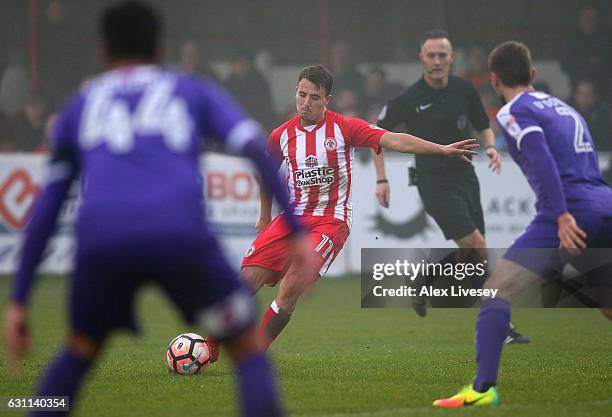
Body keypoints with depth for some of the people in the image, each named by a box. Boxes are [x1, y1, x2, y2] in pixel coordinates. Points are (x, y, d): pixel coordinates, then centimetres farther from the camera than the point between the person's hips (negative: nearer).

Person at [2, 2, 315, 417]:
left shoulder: (79, 106, 30)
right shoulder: (195, 91, 26)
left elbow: (44, 213, 28)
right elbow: (256, 148, 9)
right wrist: (297, 231, 6)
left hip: (100, 239, 2)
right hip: (180, 232, -2)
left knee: (80, 350, 28)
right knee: (249, 349, 14)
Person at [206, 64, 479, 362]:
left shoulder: (344, 127, -6)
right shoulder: (282, 135, 5)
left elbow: (393, 140, -16)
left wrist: (443, 149, -26)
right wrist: (265, 217, 31)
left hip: (331, 221, -4)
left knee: (291, 287, -23)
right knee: (247, 281, -10)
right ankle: (209, 350, 5)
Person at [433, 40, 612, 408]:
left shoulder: (514, 111, 3)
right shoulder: (564, 108, 27)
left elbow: (541, 159, -14)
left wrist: (562, 215, -22)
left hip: (572, 214, -7)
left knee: (497, 290, -7)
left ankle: (484, 388, -18)